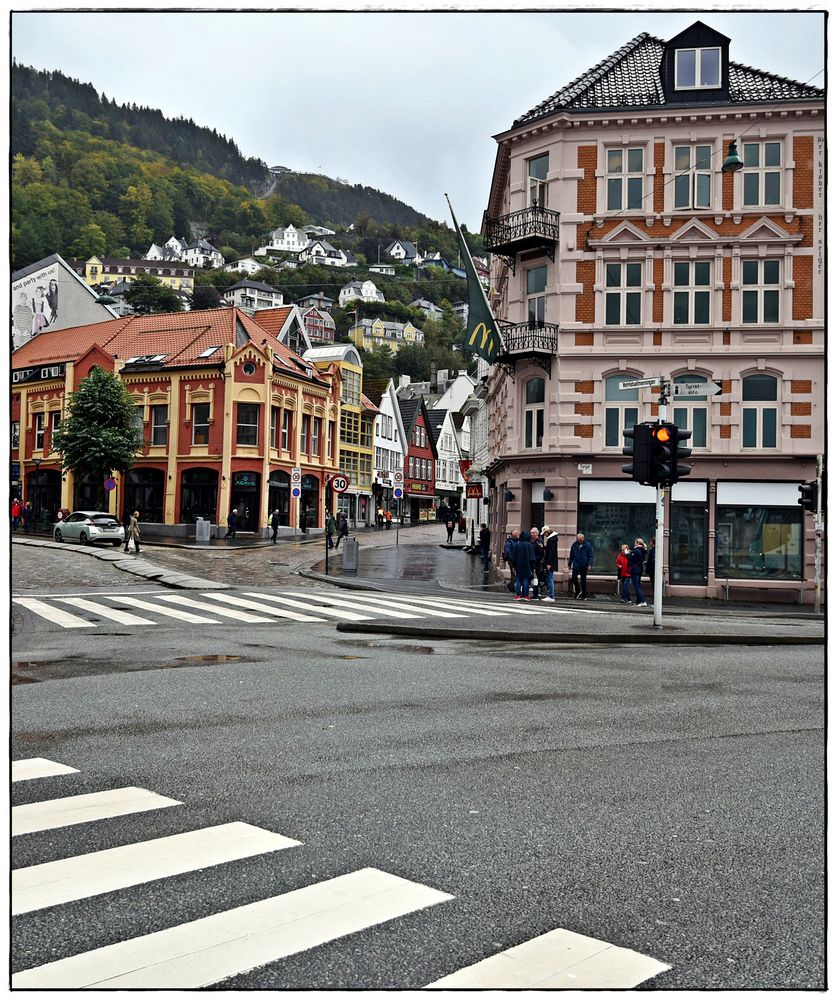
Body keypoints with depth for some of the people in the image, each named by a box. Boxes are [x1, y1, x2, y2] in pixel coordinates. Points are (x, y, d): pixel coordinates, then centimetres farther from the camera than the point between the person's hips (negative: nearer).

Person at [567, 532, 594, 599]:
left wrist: (590, 564, -14)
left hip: (584, 566, -2)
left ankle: (584, 595, 12)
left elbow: (590, 556, -4)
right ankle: (577, 591, 15)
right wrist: (569, 563, 13)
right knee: (574, 578, -7)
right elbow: (571, 555, 13)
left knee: (583, 580, 4)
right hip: (576, 565, 2)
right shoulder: (574, 545, 3)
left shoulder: (587, 545, -5)